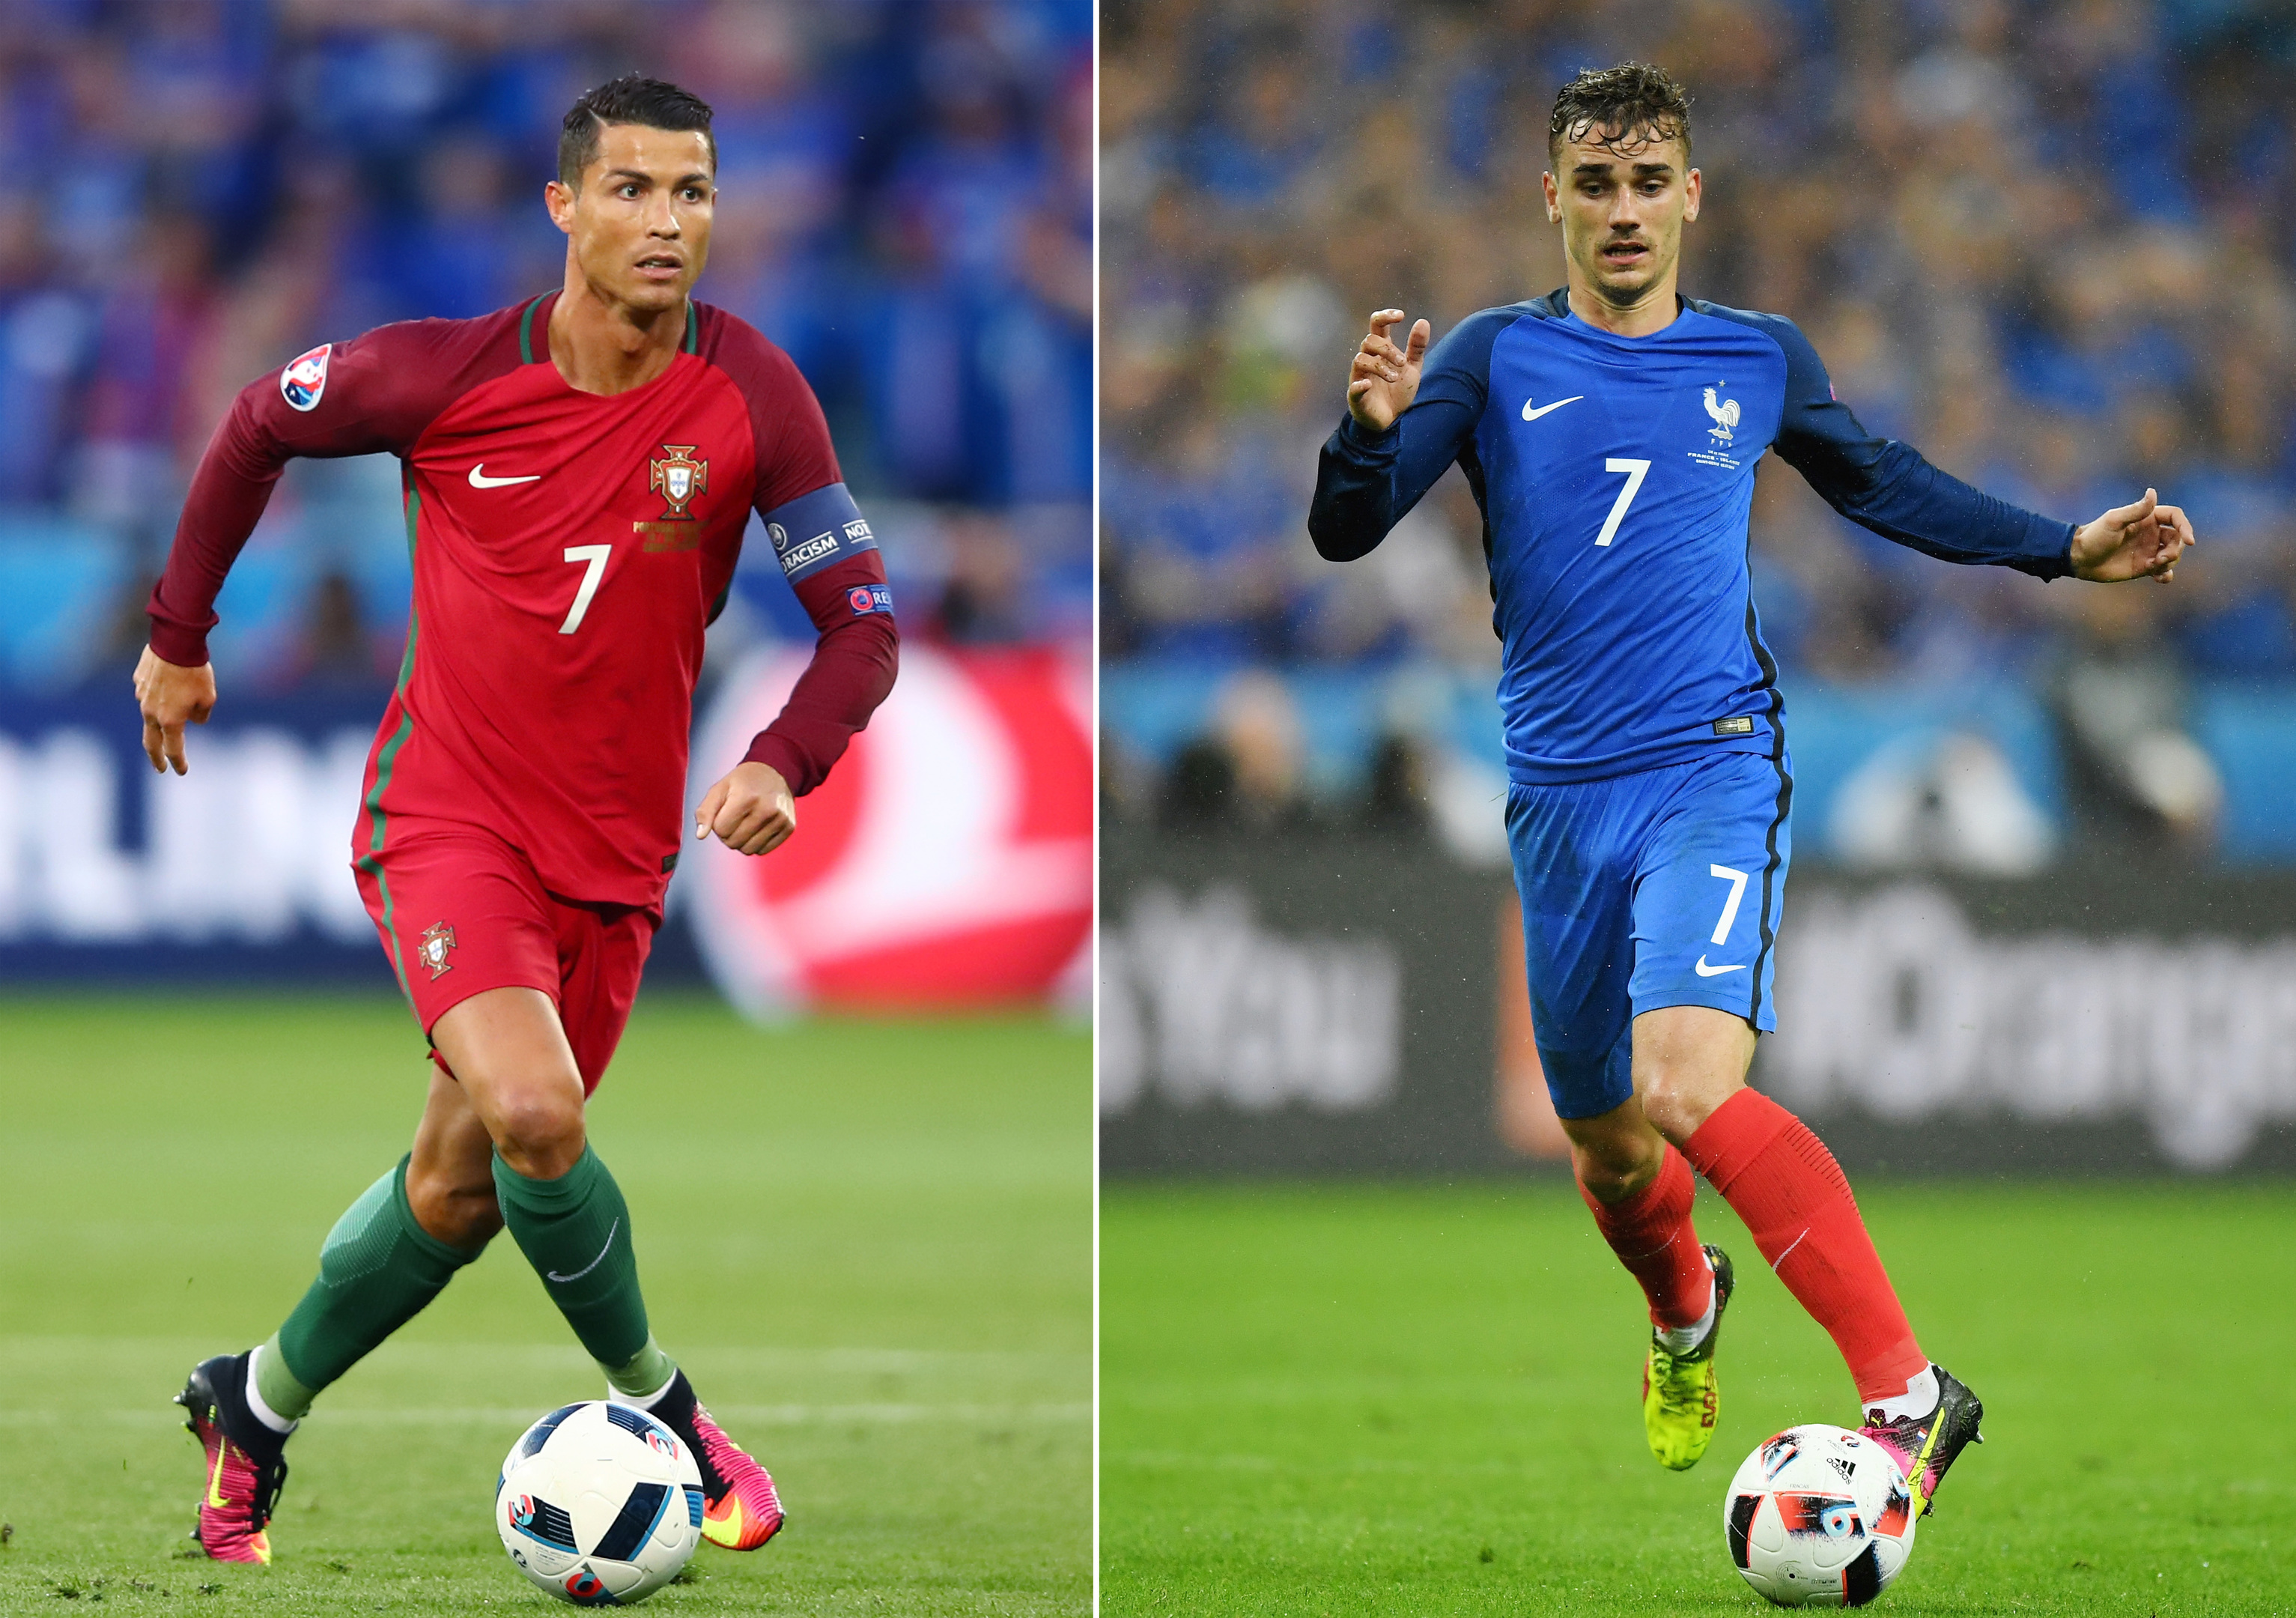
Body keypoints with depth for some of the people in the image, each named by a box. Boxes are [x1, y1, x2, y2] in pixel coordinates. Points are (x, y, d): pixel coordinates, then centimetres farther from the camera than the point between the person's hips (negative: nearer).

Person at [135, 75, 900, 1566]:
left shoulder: (753, 399, -10)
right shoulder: (452, 375, -13)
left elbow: (864, 619, -6)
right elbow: (259, 426, 6)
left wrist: (784, 766, -24)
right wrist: (179, 637, 11)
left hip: (615, 853, 3)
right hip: (448, 815, -3)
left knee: (460, 1187, 10)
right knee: (532, 1110, -26)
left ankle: (257, 1405, 33)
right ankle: (658, 1408, -6)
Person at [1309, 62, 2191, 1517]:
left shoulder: (1759, 360, 8)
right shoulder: (1499, 359, 3)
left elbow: (1879, 484, 27)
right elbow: (1345, 535, -3)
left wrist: (2066, 551, 23)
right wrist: (1375, 428, -24)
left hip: (1714, 768, -2)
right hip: (1562, 794, 2)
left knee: (1691, 1087, -27)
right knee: (1609, 1148, 14)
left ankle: (1908, 1389, -26)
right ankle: (1685, 1315, 50)